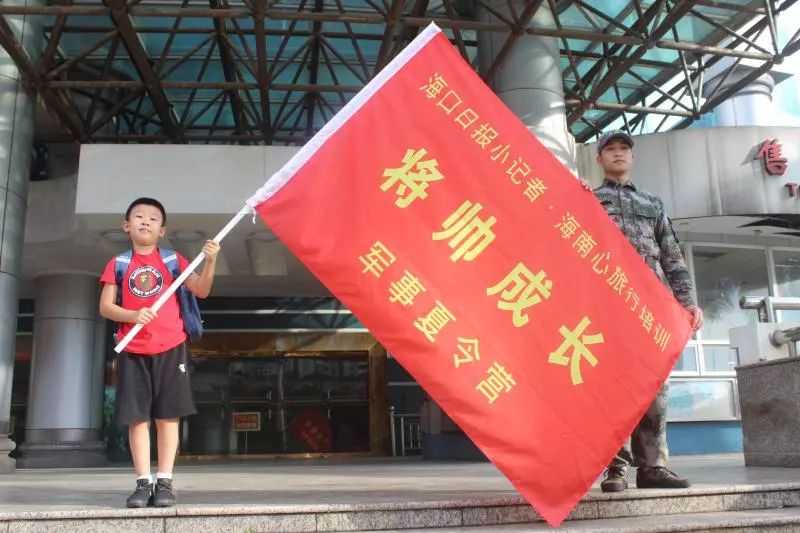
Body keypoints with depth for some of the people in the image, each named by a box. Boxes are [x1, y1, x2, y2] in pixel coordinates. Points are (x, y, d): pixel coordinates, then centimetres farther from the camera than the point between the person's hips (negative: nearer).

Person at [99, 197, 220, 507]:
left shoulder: (173, 260, 8)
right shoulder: (118, 264, 8)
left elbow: (201, 291, -1)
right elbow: (105, 307, 2)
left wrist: (210, 262, -18)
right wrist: (133, 315, -17)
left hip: (170, 348, 0)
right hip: (133, 351, 1)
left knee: (167, 416, 0)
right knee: (137, 418, 1)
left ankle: (164, 481, 5)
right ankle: (143, 482, 7)